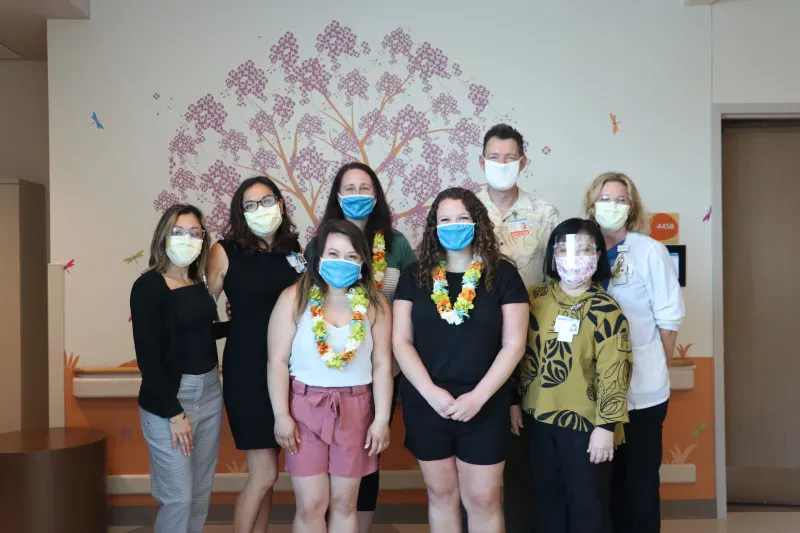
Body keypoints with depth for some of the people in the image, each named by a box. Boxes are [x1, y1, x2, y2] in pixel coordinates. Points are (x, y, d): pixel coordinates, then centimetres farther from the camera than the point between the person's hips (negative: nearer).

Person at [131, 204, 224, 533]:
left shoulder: (199, 284, 7)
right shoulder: (148, 286, -12)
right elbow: (147, 356, -16)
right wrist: (173, 412, -16)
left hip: (209, 392, 7)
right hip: (169, 397, -6)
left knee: (201, 492, 15)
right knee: (178, 496, 0)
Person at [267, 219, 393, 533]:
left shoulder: (375, 304, -1)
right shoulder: (294, 298, -5)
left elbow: (382, 364, -1)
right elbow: (277, 361, -5)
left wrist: (381, 418, -4)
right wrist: (281, 416, -9)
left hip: (355, 410, 1)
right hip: (305, 406, -1)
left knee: (344, 503, 10)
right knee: (311, 505, 2)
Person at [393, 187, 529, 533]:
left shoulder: (503, 275, -2)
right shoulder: (415, 275, 3)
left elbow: (514, 344, -6)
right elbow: (401, 341, 0)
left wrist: (478, 396, -14)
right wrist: (431, 392, -12)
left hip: (484, 406, -2)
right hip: (426, 404, 2)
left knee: (483, 499, 5)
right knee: (440, 493, 14)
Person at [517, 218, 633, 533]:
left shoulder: (605, 310, -11)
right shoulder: (535, 299, 1)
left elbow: (613, 374, -12)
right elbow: (520, 354, 9)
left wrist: (606, 426, -14)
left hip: (585, 423, -4)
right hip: (540, 418, 4)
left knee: (587, 505, 8)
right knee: (546, 500, 17)